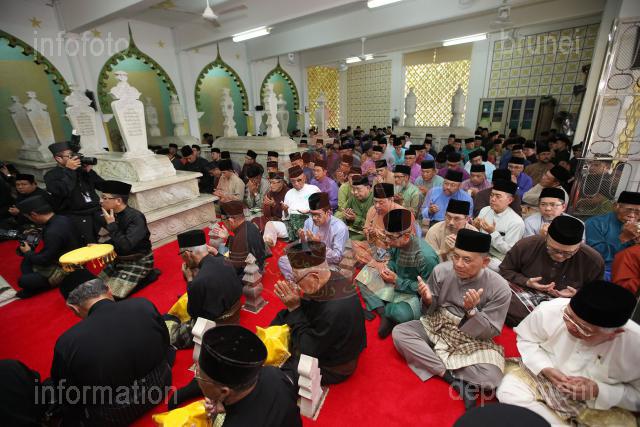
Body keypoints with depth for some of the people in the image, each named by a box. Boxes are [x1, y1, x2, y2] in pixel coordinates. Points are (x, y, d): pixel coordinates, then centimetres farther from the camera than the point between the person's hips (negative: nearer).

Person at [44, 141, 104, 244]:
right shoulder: (51, 175, 3)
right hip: (75, 216, -4)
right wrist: (69, 170, -11)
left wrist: (89, 171, -3)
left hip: (96, 211, 4)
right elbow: (62, 191, -19)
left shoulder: (80, 169, 14)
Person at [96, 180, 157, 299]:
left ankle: (146, 276, 3)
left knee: (112, 295, -13)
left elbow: (126, 246, -30)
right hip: (119, 259, 8)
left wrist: (111, 224, -24)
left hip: (139, 261, -8)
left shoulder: (136, 217, -24)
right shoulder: (114, 215, -1)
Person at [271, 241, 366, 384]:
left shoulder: (335, 310, -42)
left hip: (331, 369, -7)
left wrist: (294, 308, -28)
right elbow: (306, 311, -2)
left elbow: (308, 350, -26)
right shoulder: (331, 279, -18)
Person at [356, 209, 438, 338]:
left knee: (402, 314, -36)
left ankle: (379, 308, -1)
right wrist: (386, 267, -15)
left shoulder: (426, 256, -31)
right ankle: (384, 314, -14)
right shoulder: (396, 242, -13)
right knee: (365, 275, -3)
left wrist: (397, 281, -24)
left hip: (414, 294, -6)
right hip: (395, 284, 7)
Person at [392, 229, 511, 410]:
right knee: (399, 333, -18)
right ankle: (452, 376, -17)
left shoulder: (499, 288, -19)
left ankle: (435, 366, -8)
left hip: (474, 340, -2)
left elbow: (490, 332, -13)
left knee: (491, 377, -30)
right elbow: (432, 309, -1)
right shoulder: (442, 270, -16)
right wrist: (427, 299, -26)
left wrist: (472, 310, -32)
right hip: (437, 327, 3)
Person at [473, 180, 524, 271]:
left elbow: (509, 251, -12)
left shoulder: (516, 222, -11)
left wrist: (493, 233, -21)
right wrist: (475, 228, -10)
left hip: (497, 260, -5)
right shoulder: (484, 210, 5)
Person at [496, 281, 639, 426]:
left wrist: (599, 391, -23)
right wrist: (544, 368, -19)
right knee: (508, 395, -24)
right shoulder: (550, 310, -26)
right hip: (539, 376, 0)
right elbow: (526, 339, -5)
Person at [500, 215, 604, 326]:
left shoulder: (593, 260, -7)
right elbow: (505, 270, 2)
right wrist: (526, 282, -15)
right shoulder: (526, 245, -12)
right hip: (527, 292, -1)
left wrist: (577, 293, -12)